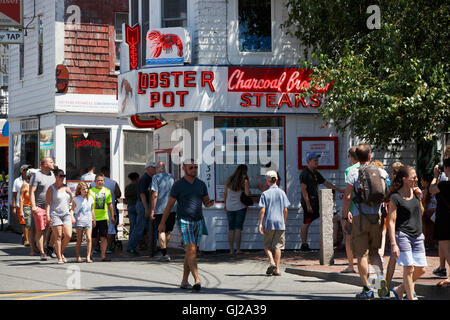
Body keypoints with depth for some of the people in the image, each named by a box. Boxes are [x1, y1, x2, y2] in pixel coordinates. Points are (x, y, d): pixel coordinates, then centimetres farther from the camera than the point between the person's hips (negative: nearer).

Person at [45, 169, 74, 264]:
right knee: (58, 237, -6)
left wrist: (72, 216, 14)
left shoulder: (66, 188, 13)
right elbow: (47, 203, -5)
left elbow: (71, 202, 18)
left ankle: (61, 252, 17)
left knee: (68, 236, -7)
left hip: (66, 214, 4)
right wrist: (47, 215, -16)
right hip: (55, 214, -4)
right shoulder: (51, 189, 0)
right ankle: (59, 258, -1)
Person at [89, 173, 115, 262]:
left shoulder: (107, 191, 9)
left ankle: (103, 256, -3)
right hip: (93, 218, -2)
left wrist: (112, 216, 15)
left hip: (104, 218, 2)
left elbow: (110, 204, 16)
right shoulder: (91, 191, -1)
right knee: (93, 238, 4)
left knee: (103, 238, -4)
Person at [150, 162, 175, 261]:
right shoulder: (171, 177, 11)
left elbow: (155, 194, -12)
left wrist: (152, 210, -10)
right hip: (172, 208, 5)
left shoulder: (156, 177, -5)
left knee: (161, 231, 0)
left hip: (160, 209, -5)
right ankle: (163, 250, 30)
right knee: (168, 231, 16)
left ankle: (164, 254, -6)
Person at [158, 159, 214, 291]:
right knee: (191, 251, -17)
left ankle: (184, 281, 17)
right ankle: (197, 281, -25)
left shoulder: (201, 184, 9)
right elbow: (169, 205, -1)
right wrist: (162, 223, 1)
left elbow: (206, 202, 14)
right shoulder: (178, 185, -5)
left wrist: (210, 203, -11)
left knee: (190, 253, 9)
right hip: (184, 222, -5)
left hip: (198, 222, 5)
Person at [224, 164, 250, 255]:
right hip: (240, 207, -3)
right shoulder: (244, 181, -11)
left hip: (229, 207, 3)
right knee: (238, 228, 0)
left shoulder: (228, 180, 0)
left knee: (231, 228, 7)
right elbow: (247, 194, -18)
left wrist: (225, 205, 18)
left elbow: (225, 194, 5)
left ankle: (231, 250, 5)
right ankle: (238, 249, -3)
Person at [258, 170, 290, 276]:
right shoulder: (282, 193, 4)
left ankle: (272, 262, -9)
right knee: (278, 246, 4)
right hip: (280, 223, 2)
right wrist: (284, 222, 17)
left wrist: (260, 223, -6)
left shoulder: (265, 194, -4)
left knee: (266, 245, 11)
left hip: (268, 223, -2)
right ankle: (277, 269, 0)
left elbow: (262, 210, -9)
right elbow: (285, 210, 5)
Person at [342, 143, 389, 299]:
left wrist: (345, 214, 5)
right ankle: (380, 276, -9)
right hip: (377, 216, 3)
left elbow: (347, 197, -8)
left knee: (362, 254, 4)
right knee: (374, 250, 17)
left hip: (360, 217, -3)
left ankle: (366, 289, 4)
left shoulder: (353, 173, -5)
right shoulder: (382, 172, 4)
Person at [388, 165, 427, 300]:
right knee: (409, 268, -10)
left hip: (417, 236, 7)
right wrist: (393, 244, -18)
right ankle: (411, 297, -2)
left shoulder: (415, 192, 9)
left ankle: (400, 290, 24)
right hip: (403, 235, -7)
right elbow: (391, 221, -12)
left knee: (421, 270, 6)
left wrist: (419, 198, 3)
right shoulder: (395, 197, -10)